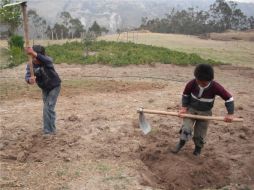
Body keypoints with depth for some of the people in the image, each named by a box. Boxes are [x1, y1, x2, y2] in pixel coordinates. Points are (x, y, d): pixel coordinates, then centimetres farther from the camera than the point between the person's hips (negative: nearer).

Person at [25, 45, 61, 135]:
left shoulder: (47, 60, -30)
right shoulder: (30, 65, -19)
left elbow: (46, 60, -55)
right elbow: (27, 76, -32)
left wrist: (34, 53, -71)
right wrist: (29, 80, -57)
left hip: (54, 86, -5)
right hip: (44, 88, 6)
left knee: (48, 108, -14)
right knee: (48, 108, 19)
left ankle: (48, 131, -3)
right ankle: (51, 129, 38)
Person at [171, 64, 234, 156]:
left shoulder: (215, 87, -26)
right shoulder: (192, 84, -22)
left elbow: (229, 98, -16)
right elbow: (185, 95, -2)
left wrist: (230, 114, -19)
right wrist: (184, 107, -11)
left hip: (205, 113, 0)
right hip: (191, 109, 1)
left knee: (200, 134, 7)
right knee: (186, 128, -14)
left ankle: (198, 148, 35)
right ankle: (181, 143, 12)